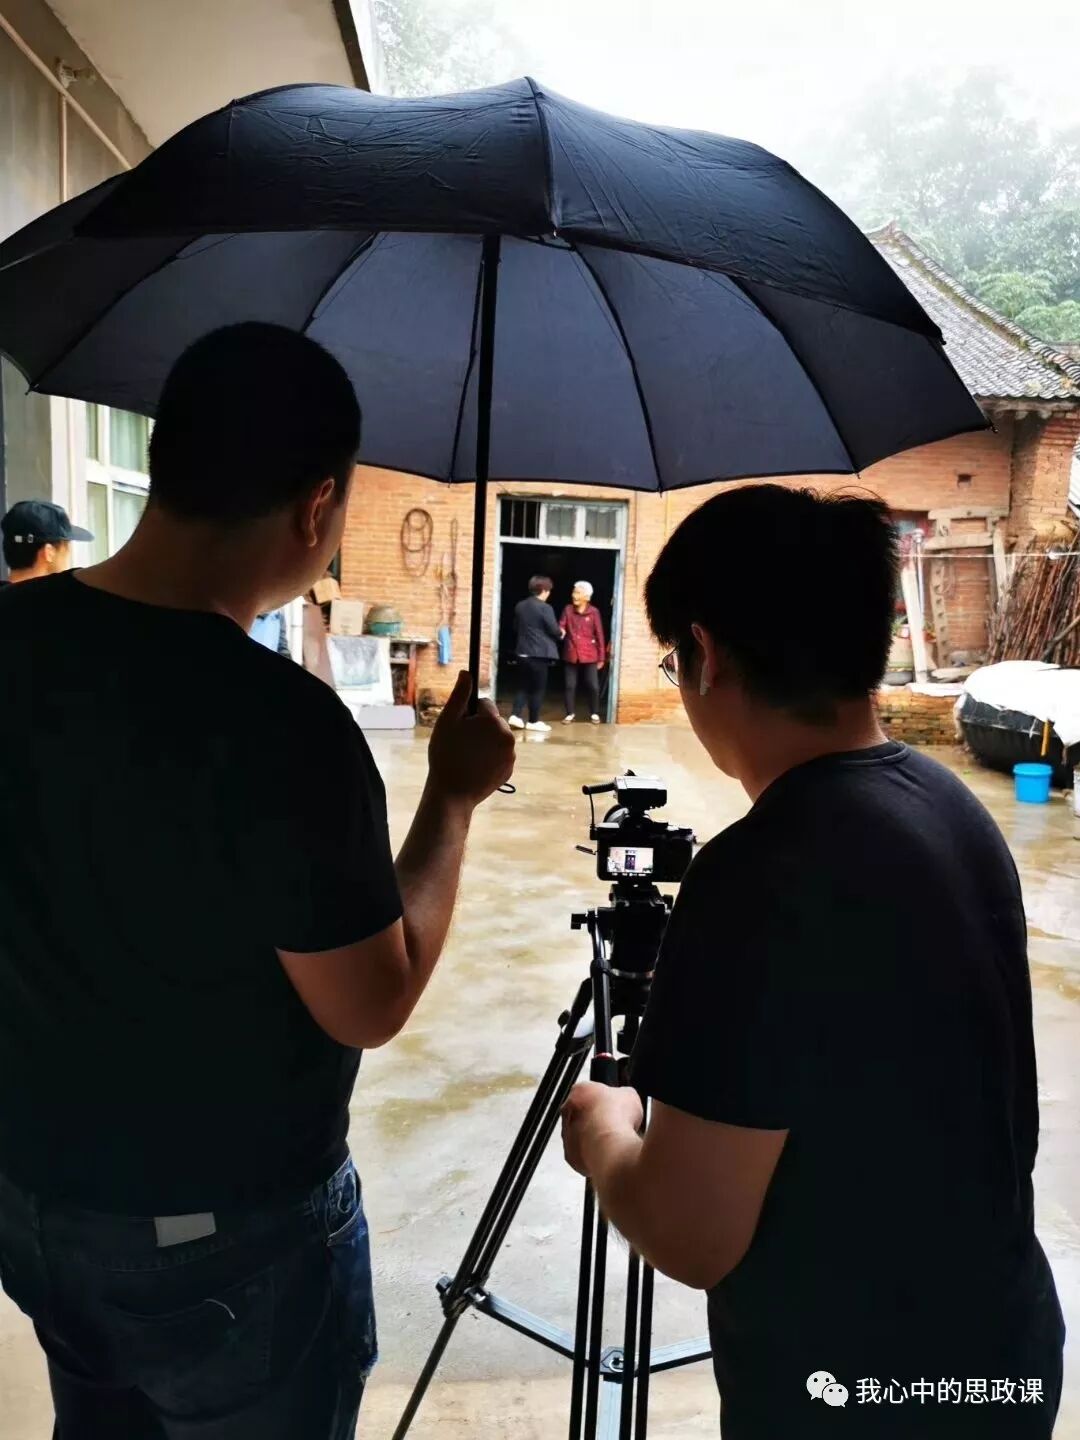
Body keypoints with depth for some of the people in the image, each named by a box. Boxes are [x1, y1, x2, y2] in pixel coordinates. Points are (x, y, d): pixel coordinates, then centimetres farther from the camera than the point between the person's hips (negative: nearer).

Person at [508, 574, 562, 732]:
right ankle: (533, 721, 6)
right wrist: (561, 634, 10)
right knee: (538, 688, 2)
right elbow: (554, 630, -11)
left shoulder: (520, 606, 9)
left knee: (523, 686, 13)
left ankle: (515, 715, 2)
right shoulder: (545, 608, -12)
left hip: (522, 652, 6)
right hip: (539, 653, -6)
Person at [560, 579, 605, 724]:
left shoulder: (594, 612, -3)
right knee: (570, 686, 4)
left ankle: (594, 714, 17)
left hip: (589, 655, -1)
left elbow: (599, 635, 1)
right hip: (571, 654, 2)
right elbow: (561, 628, 2)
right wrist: (560, 631, -24)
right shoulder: (568, 609, 2)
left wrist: (601, 657, 0)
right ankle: (570, 714, 16)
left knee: (593, 686, 1)